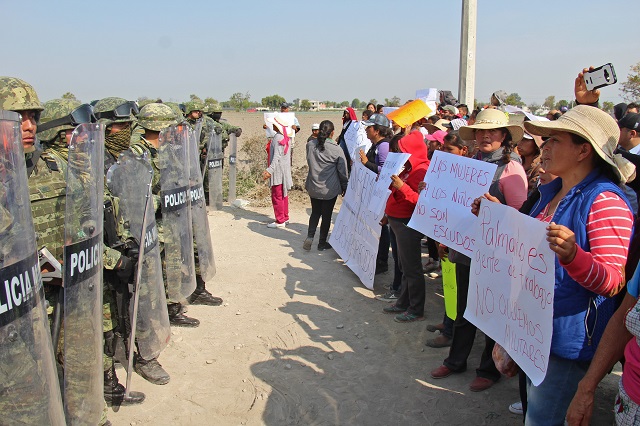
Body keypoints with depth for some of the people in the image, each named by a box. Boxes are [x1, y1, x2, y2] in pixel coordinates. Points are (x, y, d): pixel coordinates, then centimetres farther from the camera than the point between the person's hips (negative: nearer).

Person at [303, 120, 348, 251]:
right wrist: (344, 187, 7)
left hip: (313, 187, 3)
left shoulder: (310, 145, -6)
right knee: (326, 215, 11)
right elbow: (343, 171, -7)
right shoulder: (336, 150, -16)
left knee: (315, 212, 20)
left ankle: (310, 236, 6)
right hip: (330, 189, -3)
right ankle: (322, 243, 20)